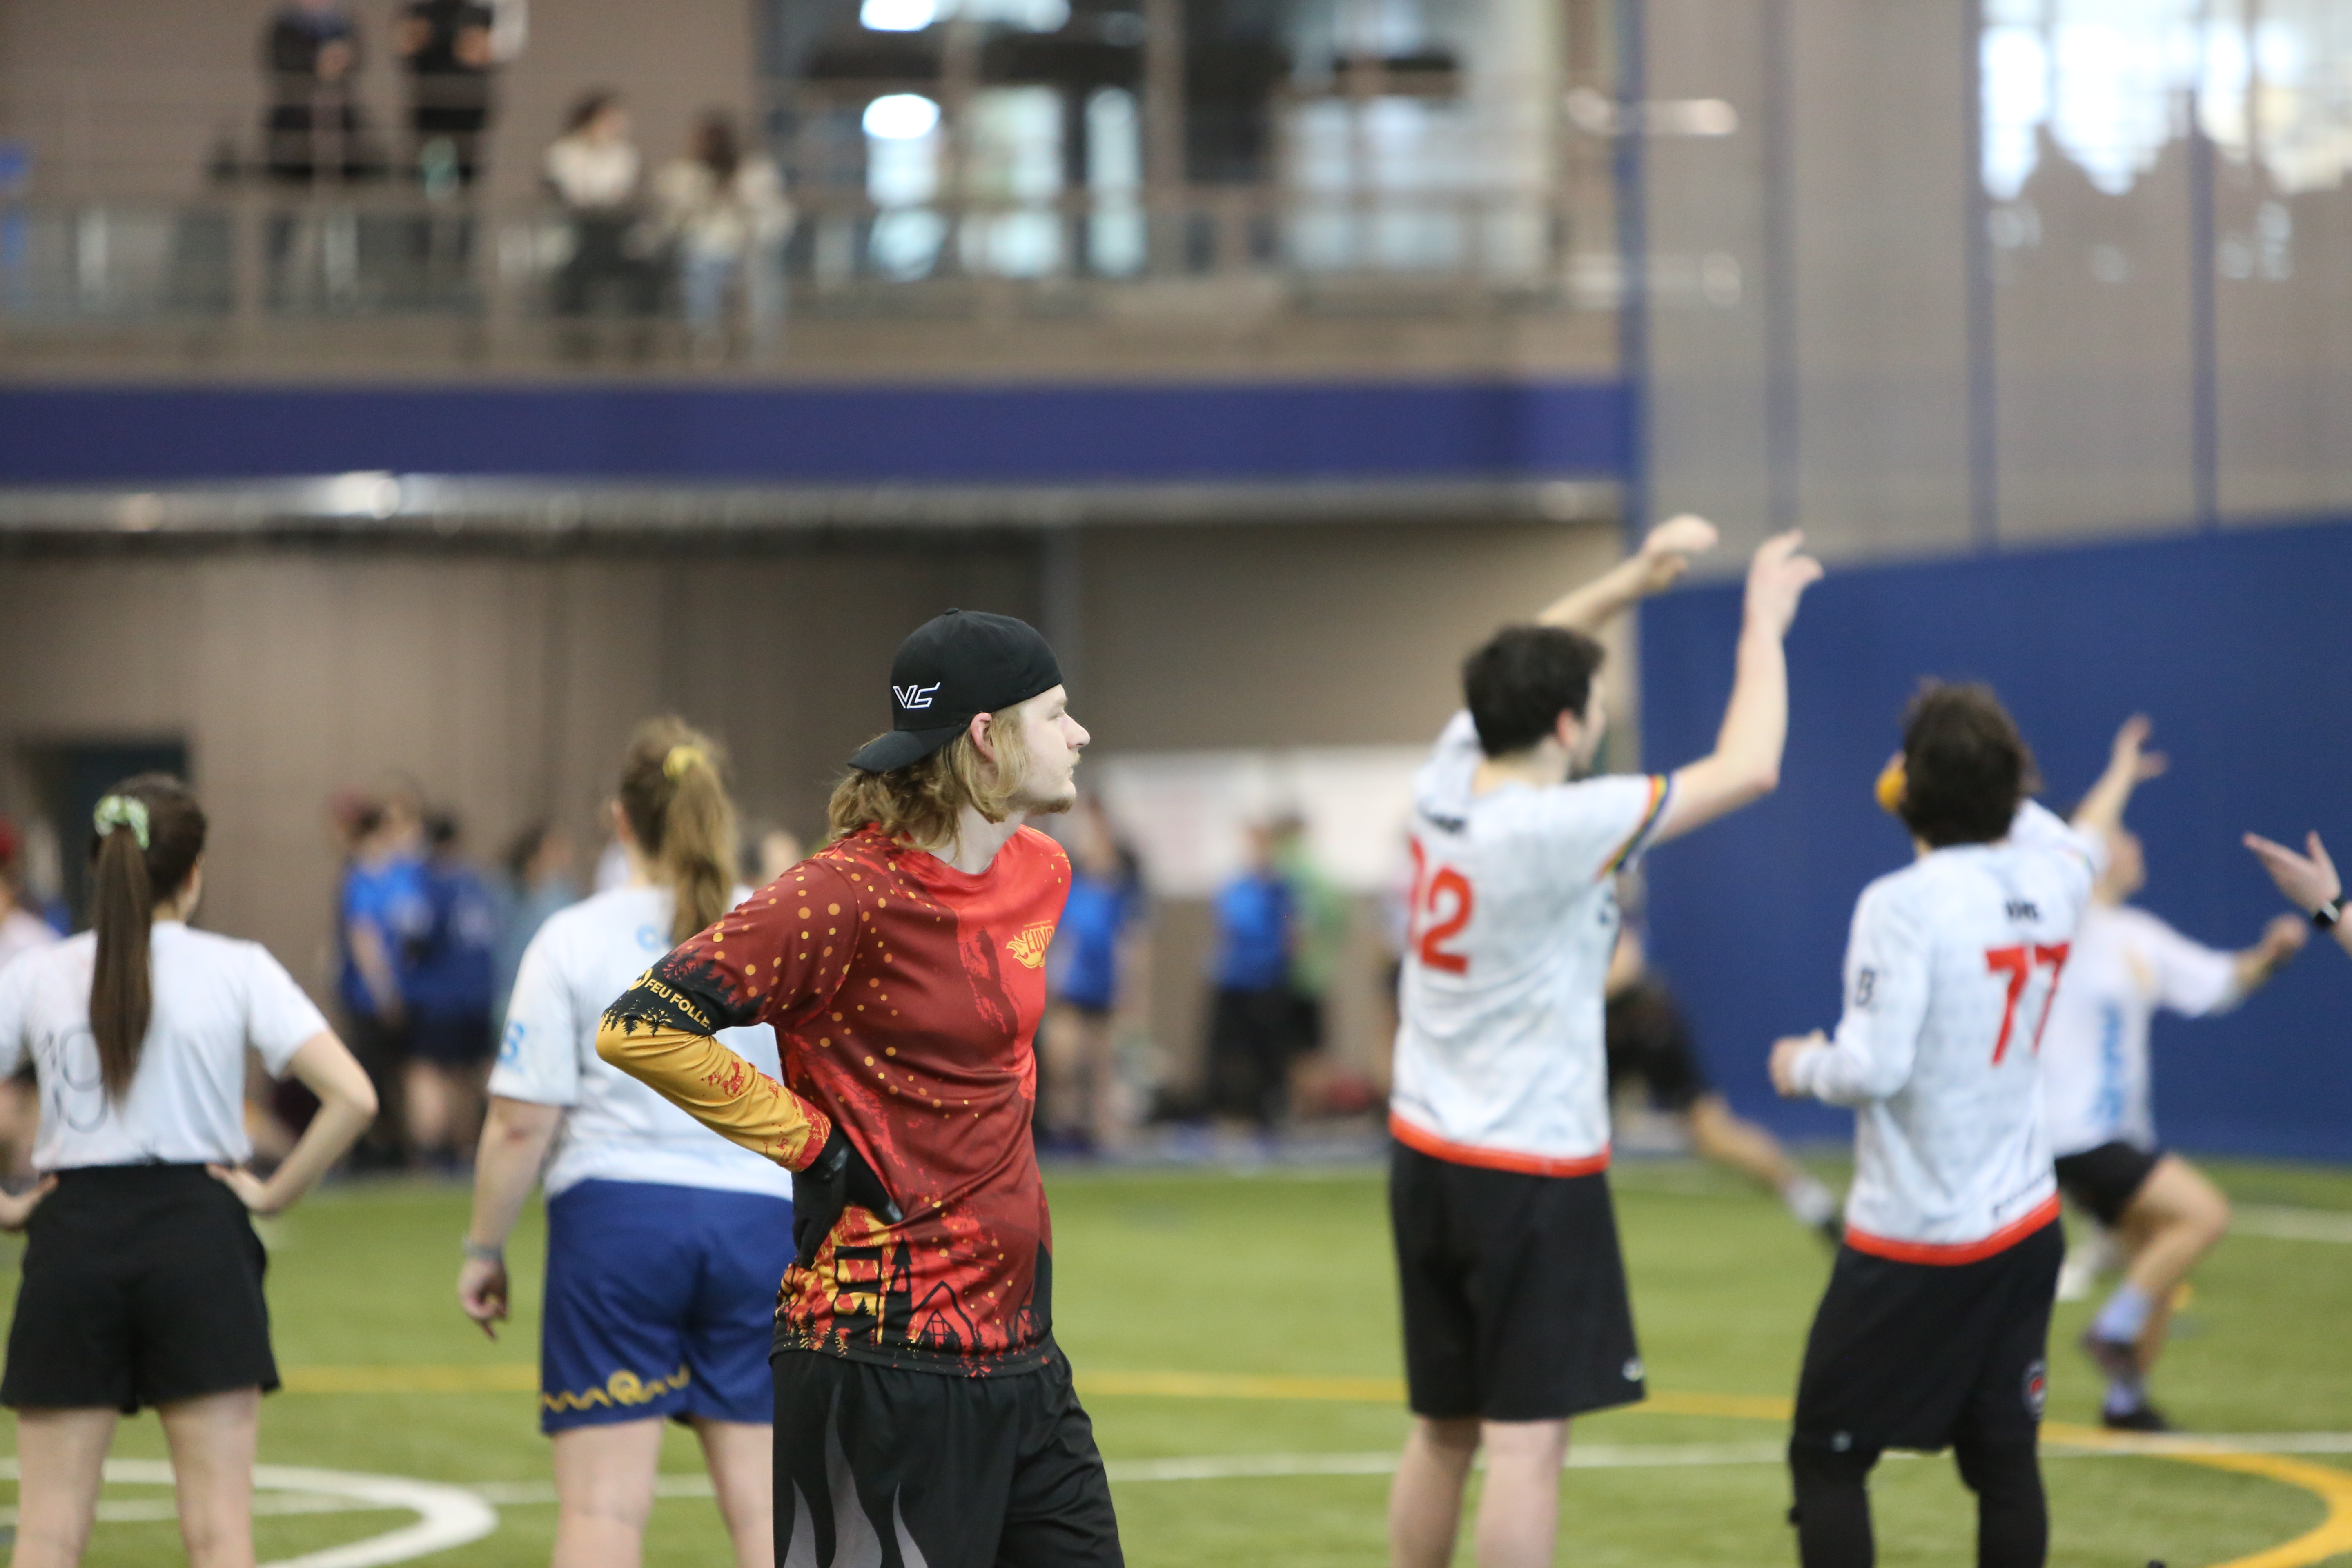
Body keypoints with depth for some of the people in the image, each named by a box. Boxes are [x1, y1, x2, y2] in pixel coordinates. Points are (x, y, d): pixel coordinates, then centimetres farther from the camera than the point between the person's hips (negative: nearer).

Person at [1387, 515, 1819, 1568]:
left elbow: (1525, 666, 22)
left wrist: (1634, 579, 14)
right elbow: (1748, 770, -13)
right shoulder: (1558, 829, -19)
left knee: (1443, 1430, 15)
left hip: (1426, 1154, 8)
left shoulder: (1448, 779, 1)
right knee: (1526, 1438, -6)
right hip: (1532, 1170, -8)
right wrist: (1764, 626, -1)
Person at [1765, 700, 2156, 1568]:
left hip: (1914, 1242, -6)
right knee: (2005, 1463, 9)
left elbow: (1874, 1067, -21)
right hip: (2024, 1228, 6)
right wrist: (2117, 782, 47)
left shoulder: (1904, 904, -17)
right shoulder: (2051, 886, 2)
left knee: (1826, 1457, 2)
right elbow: (2076, 844, 28)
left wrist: (1803, 1065, -1)